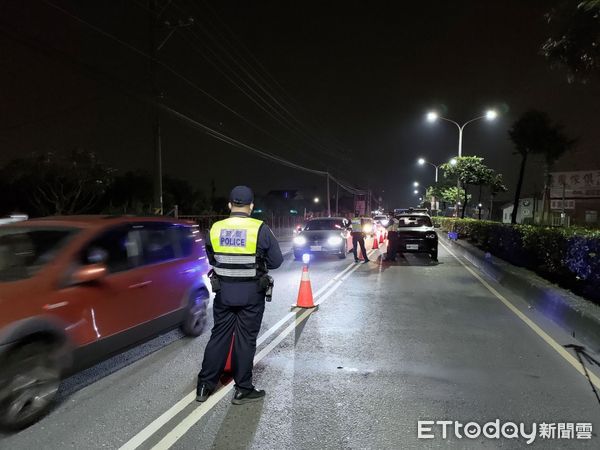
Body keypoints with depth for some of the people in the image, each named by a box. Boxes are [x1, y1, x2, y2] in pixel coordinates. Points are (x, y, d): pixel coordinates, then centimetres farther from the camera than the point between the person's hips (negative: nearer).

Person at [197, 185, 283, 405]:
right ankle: (243, 390, 19)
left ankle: (204, 386, 24)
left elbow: (211, 259, 10)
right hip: (251, 294, -3)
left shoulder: (215, 228, -2)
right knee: (245, 340, 8)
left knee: (219, 336, 15)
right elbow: (276, 261, -5)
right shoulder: (261, 229, -12)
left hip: (223, 292, 3)